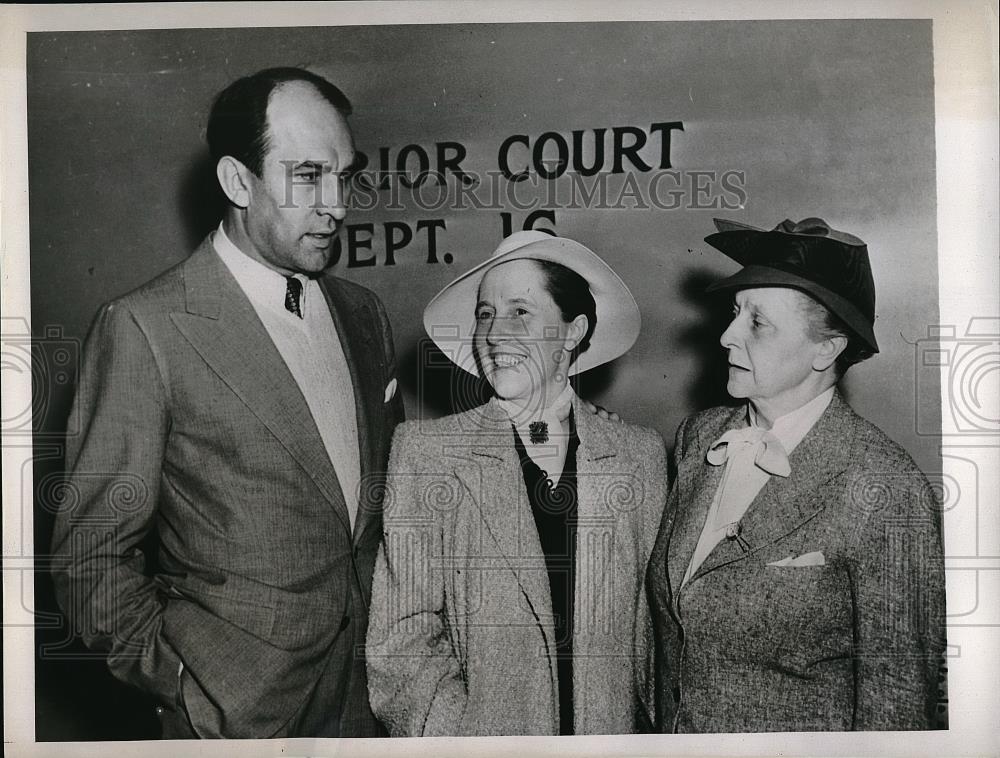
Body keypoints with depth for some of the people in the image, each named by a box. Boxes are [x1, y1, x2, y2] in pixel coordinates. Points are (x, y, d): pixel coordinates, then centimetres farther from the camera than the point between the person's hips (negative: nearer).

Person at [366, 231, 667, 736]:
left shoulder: (641, 456, -3)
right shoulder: (424, 451, -8)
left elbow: (653, 619, 1)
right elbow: (401, 635, -9)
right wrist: (460, 735, -18)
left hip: (612, 733, 2)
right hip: (480, 733, -1)